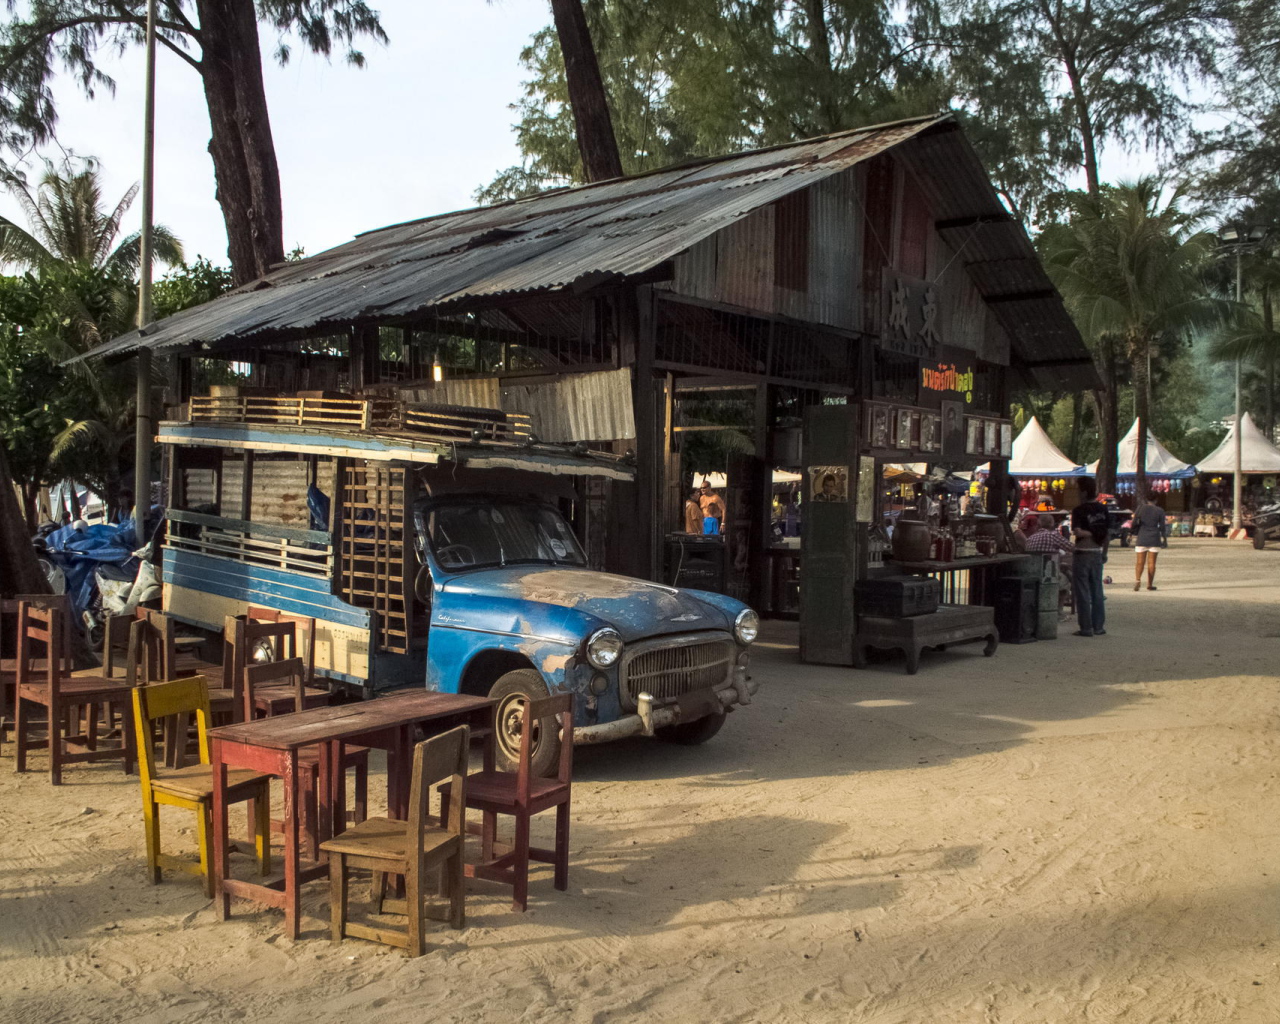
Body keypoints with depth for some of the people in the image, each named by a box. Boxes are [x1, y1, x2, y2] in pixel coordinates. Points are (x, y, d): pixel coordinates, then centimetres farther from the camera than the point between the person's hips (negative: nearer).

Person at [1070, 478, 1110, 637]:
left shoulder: (1079, 510, -13)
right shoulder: (1103, 509, 4)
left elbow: (1077, 531, -24)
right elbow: (1108, 532, 7)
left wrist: (1089, 533, -7)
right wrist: (1104, 551, 15)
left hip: (1082, 554, -5)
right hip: (1097, 553, 5)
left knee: (1082, 592, 0)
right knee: (1097, 591, 13)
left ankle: (1086, 628, 1)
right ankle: (1098, 626, 15)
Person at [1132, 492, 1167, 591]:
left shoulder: (1141, 508, 1)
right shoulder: (1160, 511, 0)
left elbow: (1134, 523, -2)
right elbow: (1162, 526, -2)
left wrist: (1136, 534, 12)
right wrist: (1162, 537, 11)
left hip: (1141, 538, 0)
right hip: (1154, 539, 0)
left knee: (1140, 562, 3)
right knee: (1151, 562, 5)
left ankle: (1137, 579, -21)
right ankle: (1150, 584, 6)